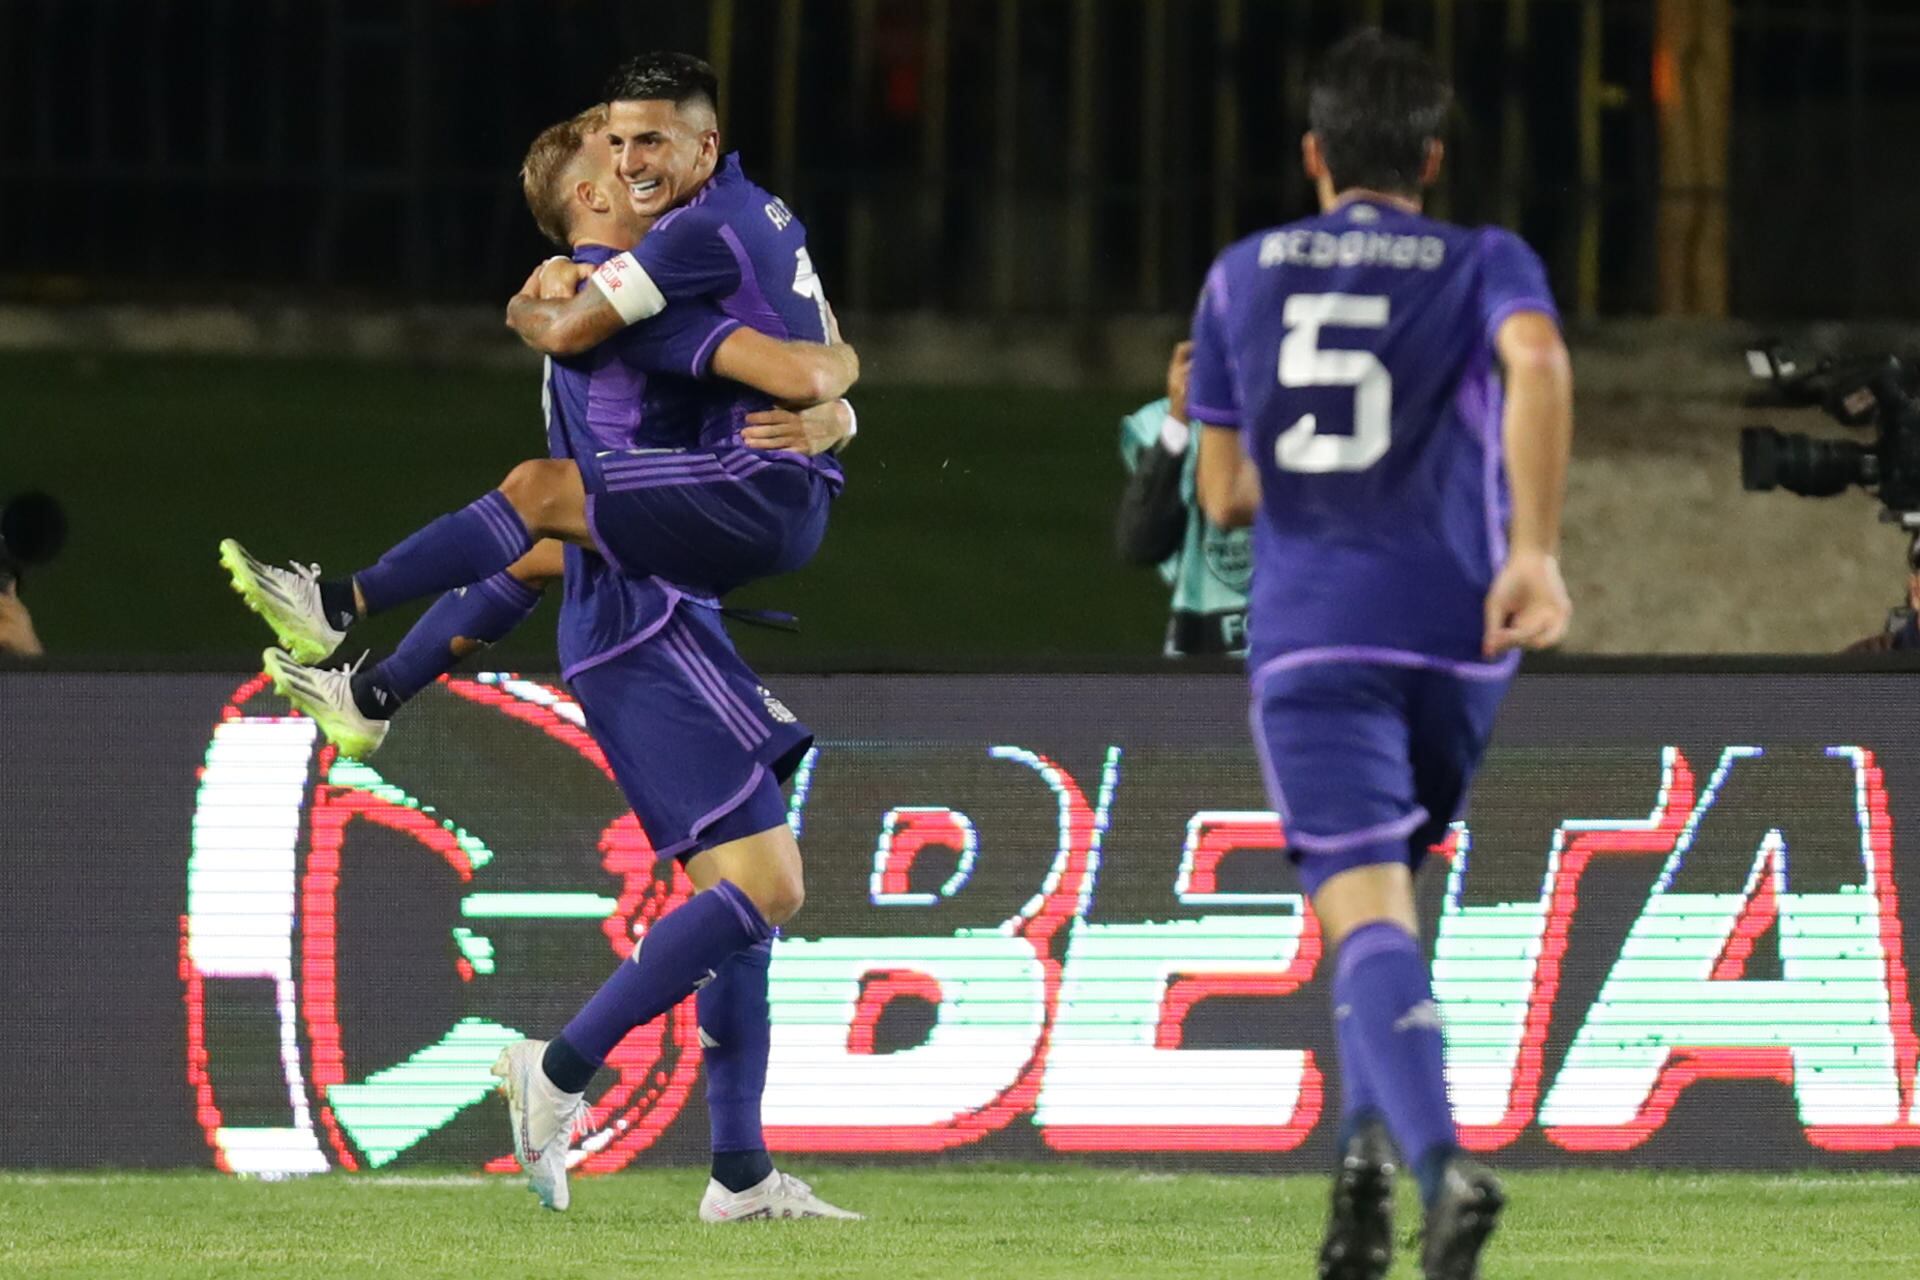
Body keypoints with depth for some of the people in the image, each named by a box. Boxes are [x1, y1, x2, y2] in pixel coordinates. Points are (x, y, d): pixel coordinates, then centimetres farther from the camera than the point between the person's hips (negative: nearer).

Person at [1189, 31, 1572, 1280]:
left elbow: (1223, 491, 15)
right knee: (1385, 892, 24)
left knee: (1367, 911, -13)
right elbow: (1537, 359, -17)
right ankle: (1368, 1143, 9)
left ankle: (1440, 1163, -36)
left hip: (1307, 637, -1)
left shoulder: (1245, 276, 13)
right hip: (1456, 630, 1)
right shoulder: (1485, 264, 7)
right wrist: (1535, 546, -22)